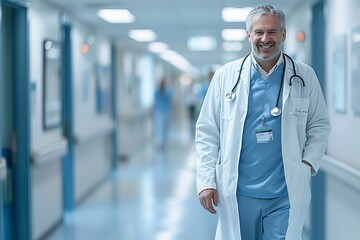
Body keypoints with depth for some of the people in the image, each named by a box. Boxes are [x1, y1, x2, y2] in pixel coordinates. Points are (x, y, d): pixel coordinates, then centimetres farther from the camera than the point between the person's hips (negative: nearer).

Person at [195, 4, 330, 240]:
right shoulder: (226, 75, 1)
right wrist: (206, 181, -4)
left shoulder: (305, 76, 3)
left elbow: (320, 125, 9)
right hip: (236, 193, 0)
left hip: (286, 194, 0)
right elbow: (207, 131, 2)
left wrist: (308, 163, -7)